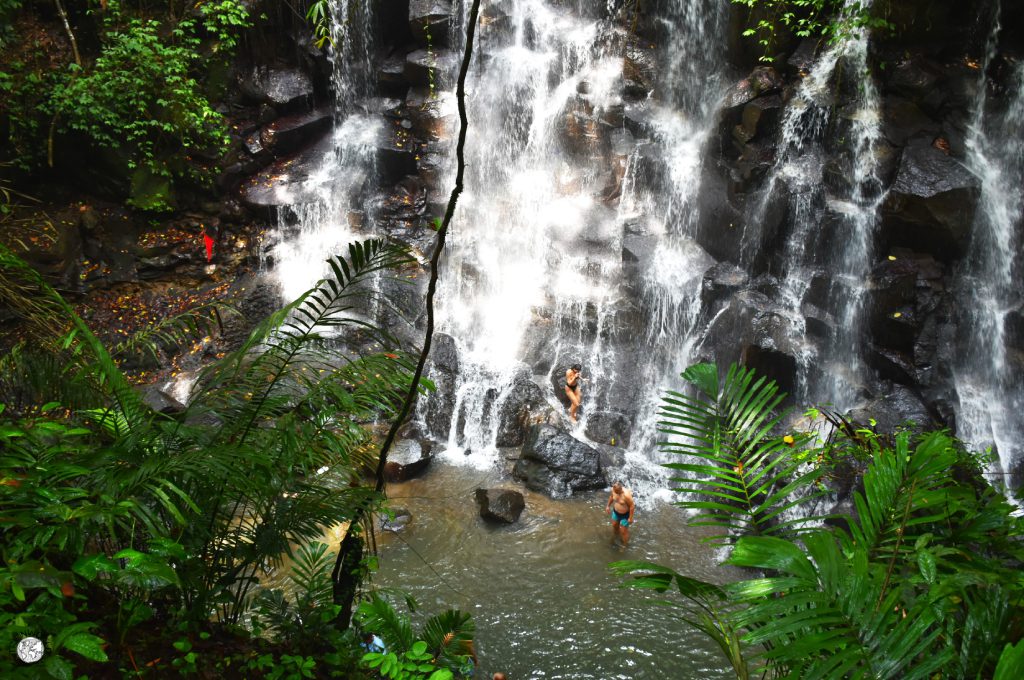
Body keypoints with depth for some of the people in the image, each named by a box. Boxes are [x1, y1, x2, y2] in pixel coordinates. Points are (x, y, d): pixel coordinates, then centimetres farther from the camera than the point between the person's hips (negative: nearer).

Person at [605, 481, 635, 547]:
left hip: (625, 514, -7)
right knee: (614, 525, 27)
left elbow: (632, 506, -27)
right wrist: (608, 505, 12)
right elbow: (611, 497, 4)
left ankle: (625, 545, 34)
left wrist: (630, 518, -19)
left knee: (623, 531, 8)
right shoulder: (614, 490, -20)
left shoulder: (626, 495, -39)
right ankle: (614, 539, 57)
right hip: (616, 512, 7)